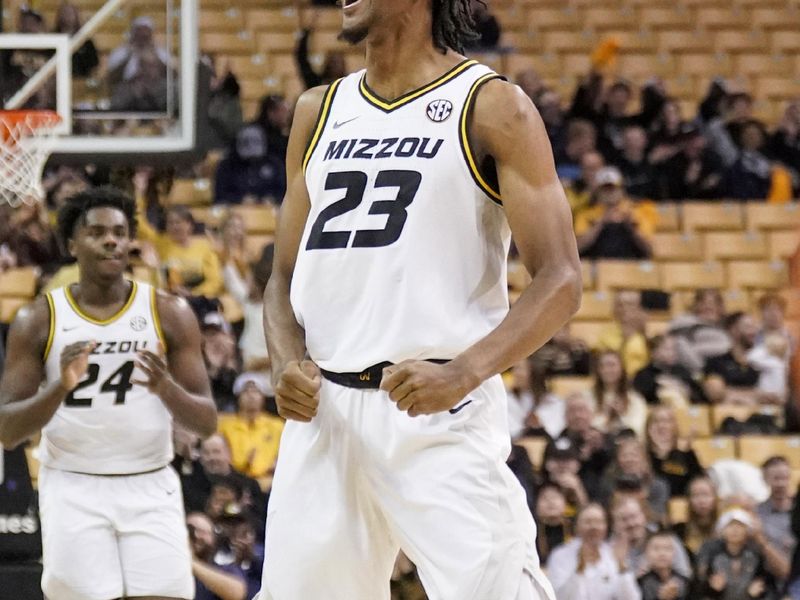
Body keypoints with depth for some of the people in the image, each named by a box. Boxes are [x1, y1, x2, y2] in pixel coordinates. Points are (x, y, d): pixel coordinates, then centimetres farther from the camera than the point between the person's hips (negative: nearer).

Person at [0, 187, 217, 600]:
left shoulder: (169, 314, 3)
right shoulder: (39, 321, 1)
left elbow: (207, 423, 1)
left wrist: (166, 388, -20)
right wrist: (61, 387, -21)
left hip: (151, 489, 1)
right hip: (73, 489, -1)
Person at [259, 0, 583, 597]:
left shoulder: (491, 108, -1)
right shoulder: (319, 111, 16)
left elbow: (560, 281, -7)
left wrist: (464, 372, -23)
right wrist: (287, 364, -2)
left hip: (439, 408, -5)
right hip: (323, 410, 6)